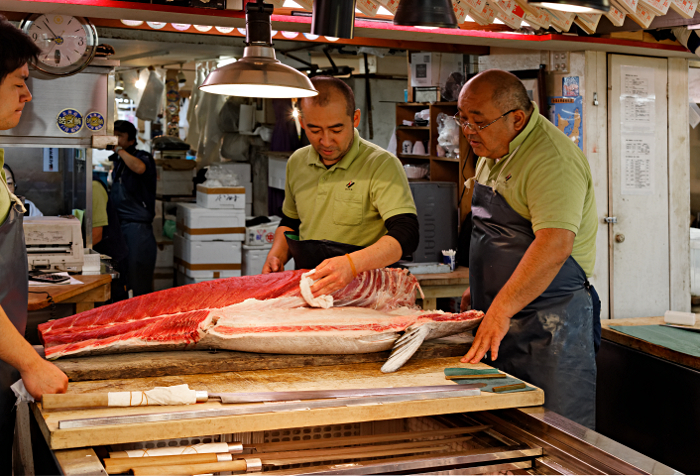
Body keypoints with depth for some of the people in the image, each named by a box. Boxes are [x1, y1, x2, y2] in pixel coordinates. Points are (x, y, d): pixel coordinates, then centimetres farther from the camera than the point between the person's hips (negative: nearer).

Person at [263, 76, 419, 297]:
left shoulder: (382, 165, -7)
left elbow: (406, 235, -17)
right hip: (306, 291, 5)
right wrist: (277, 255, 10)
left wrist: (352, 263, -32)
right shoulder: (296, 162, 13)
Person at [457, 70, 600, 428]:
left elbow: (554, 245, -31)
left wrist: (500, 310, -36)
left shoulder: (551, 159, -20)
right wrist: (479, 289, 19)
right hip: (502, 317, 9)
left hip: (549, 320, -9)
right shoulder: (493, 150, 12)